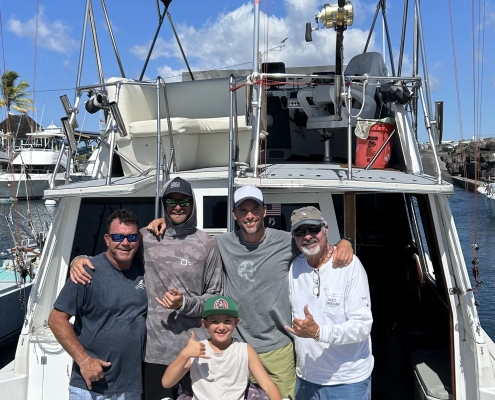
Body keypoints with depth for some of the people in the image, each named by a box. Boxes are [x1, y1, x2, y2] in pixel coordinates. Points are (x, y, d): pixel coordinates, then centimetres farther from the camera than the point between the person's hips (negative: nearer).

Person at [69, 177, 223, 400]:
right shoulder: (145, 238, 3)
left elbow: (216, 296, 4)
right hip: (155, 350, 1)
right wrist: (79, 260, -7)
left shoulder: (206, 244, 1)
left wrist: (186, 303, -13)